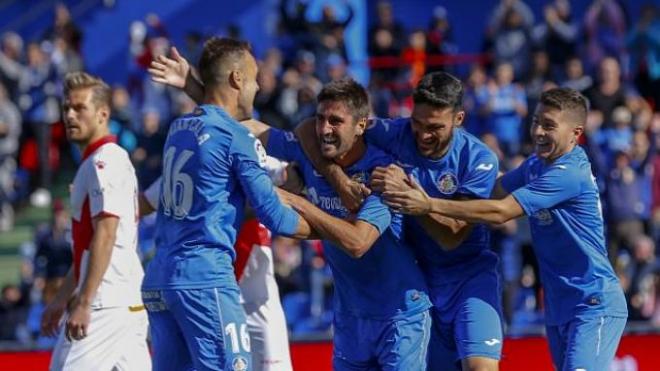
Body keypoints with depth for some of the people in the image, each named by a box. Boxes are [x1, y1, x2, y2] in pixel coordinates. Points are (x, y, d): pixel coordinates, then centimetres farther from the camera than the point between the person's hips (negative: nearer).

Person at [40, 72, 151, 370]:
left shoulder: (103, 162, -10)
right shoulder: (103, 161, 21)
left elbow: (105, 236, -19)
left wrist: (83, 303, -22)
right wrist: (62, 300, 28)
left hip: (108, 302, -10)